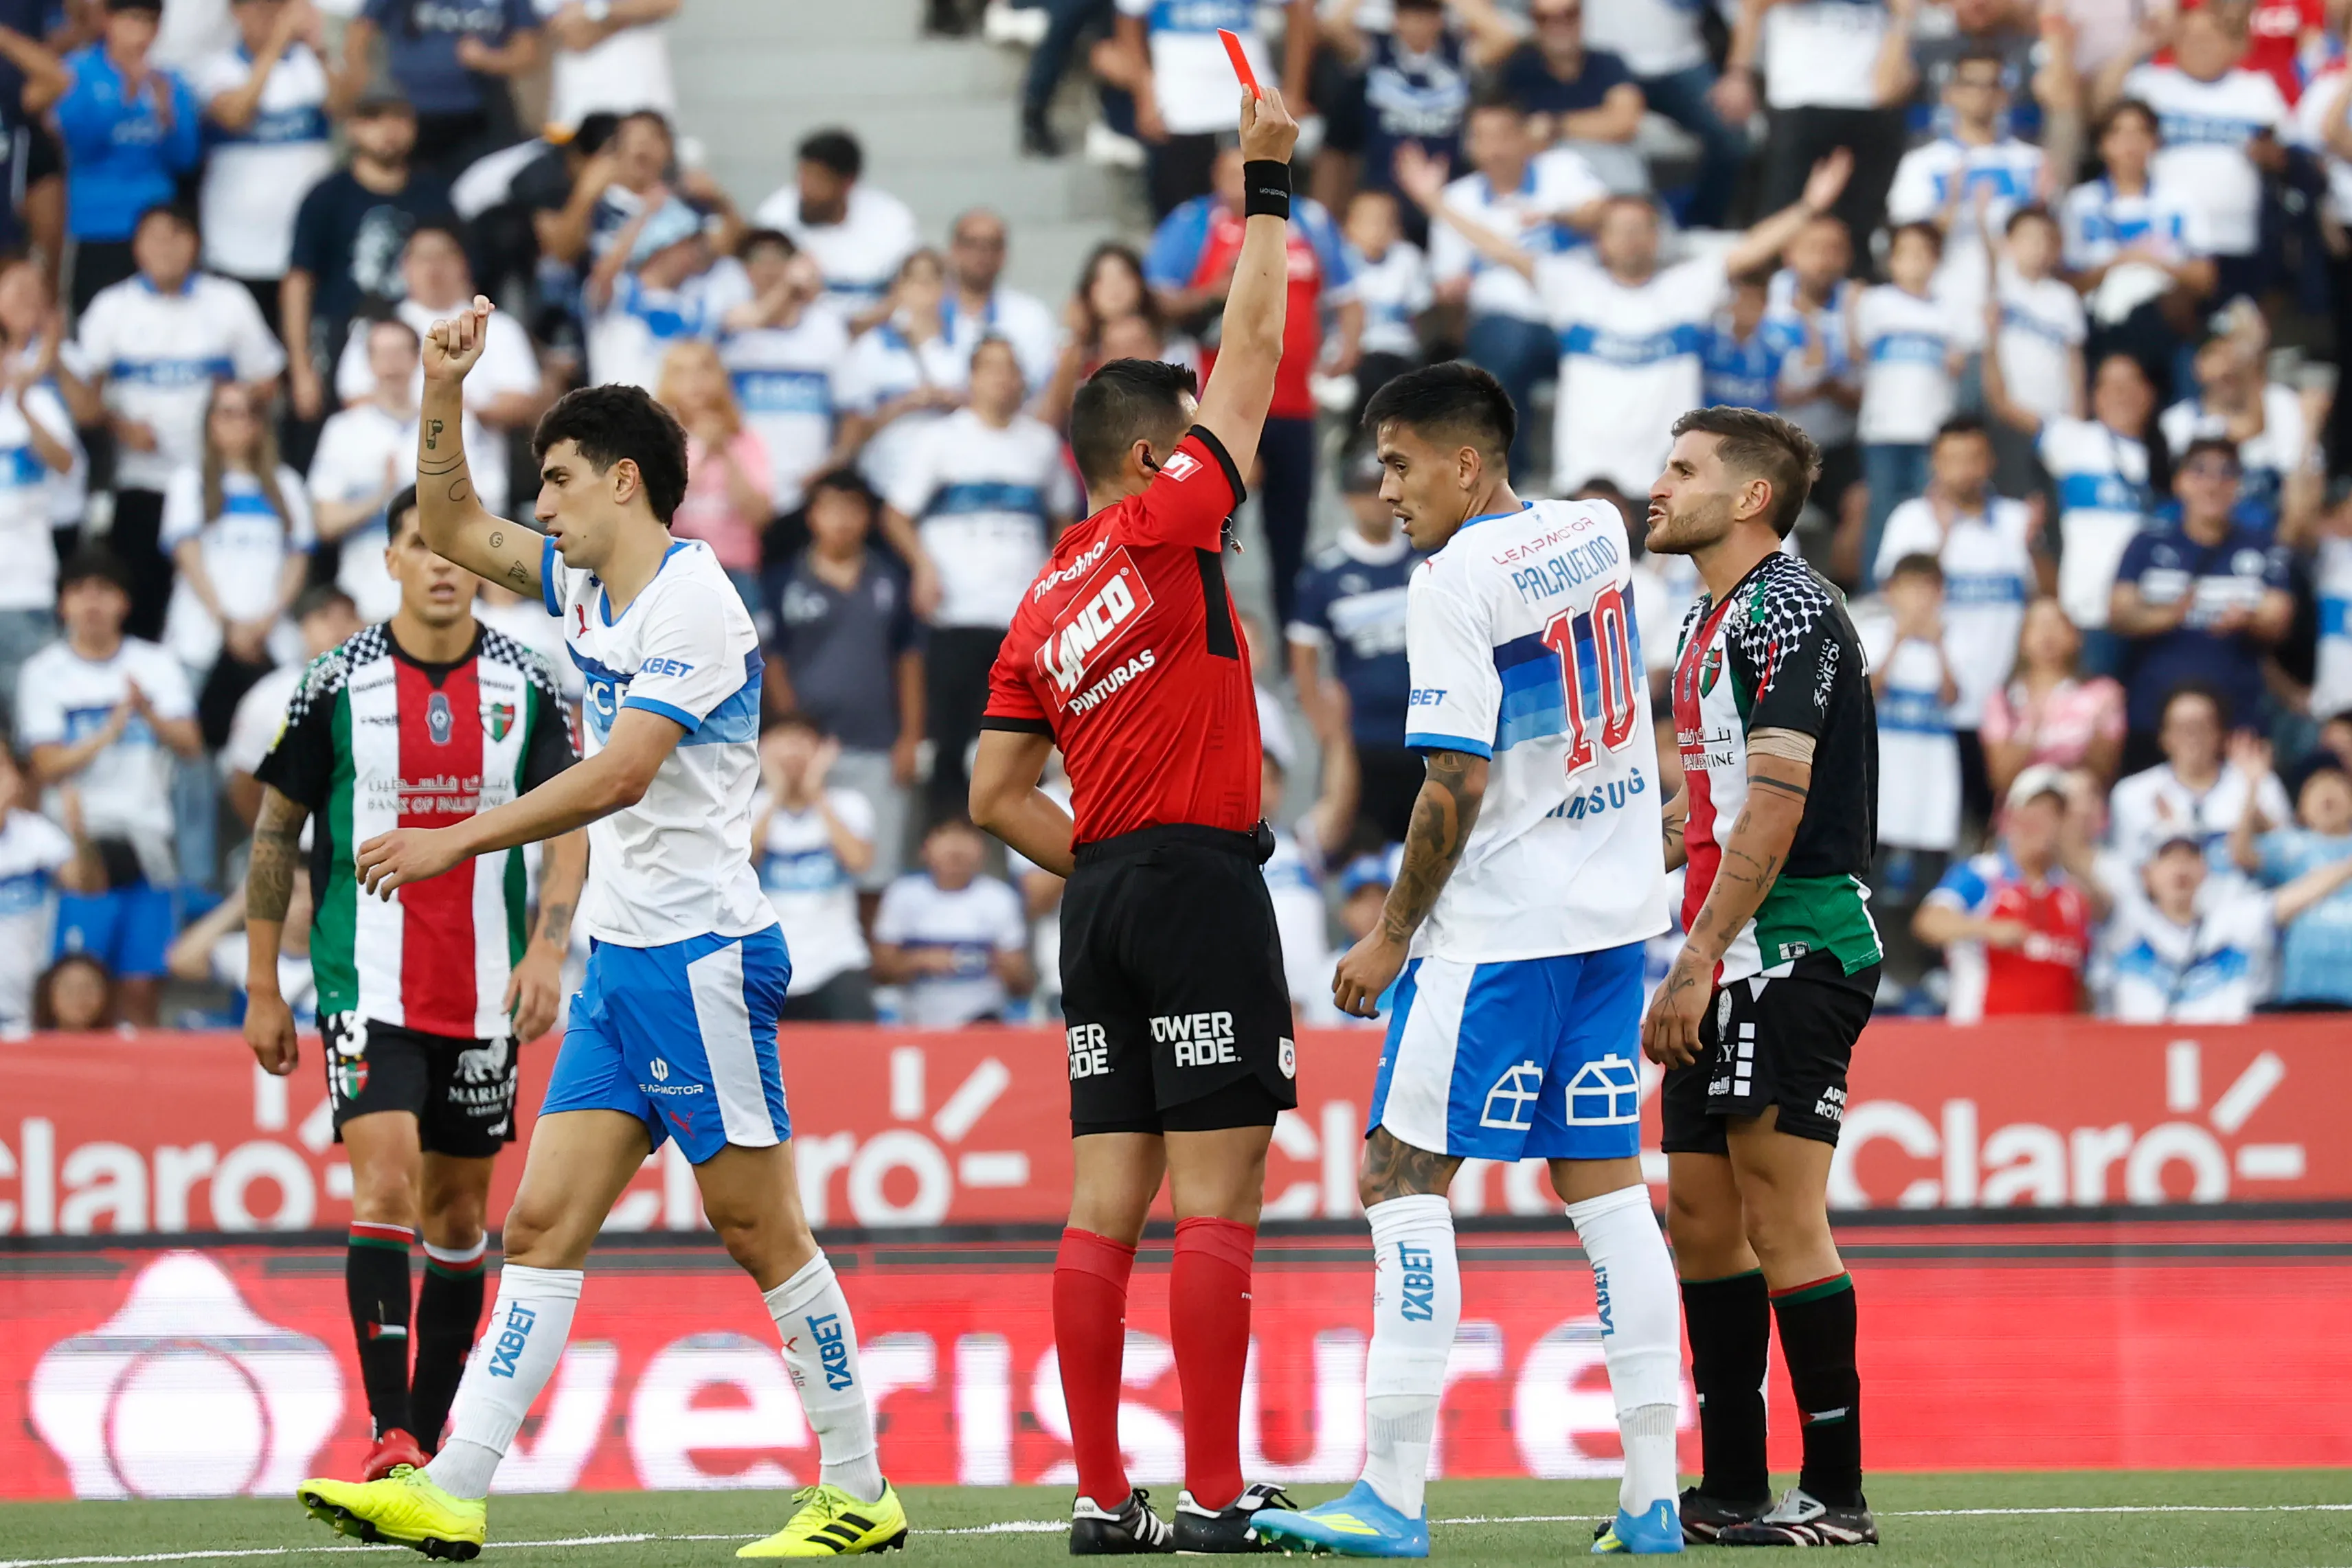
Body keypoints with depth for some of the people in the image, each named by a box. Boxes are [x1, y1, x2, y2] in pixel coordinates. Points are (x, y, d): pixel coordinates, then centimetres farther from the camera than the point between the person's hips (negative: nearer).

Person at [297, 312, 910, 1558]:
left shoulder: (692, 602, -14)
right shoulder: (587, 587, 13)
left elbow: (619, 776, -23)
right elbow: (452, 529, 27)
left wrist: (455, 840, -22)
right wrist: (443, 393, 12)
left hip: (699, 956, -9)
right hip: (619, 962, 9)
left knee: (759, 1231, -4)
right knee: (542, 1224, 1)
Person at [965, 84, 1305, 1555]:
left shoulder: (1041, 607, 14)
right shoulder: (1165, 523, -5)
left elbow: (997, 792, 14)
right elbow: (1255, 349, 0)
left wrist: (1103, 862, 16)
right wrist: (1267, 189, 8)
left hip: (1101, 892, 7)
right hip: (1199, 881, -7)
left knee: (1110, 1199, 5)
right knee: (1218, 1196, -8)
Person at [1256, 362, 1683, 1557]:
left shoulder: (1454, 582, -14)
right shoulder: (1598, 532, 8)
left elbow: (1457, 786, -17)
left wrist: (1394, 933, -9)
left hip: (1498, 923, -8)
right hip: (1615, 914, 8)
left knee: (1400, 1178, -6)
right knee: (1604, 1181, 9)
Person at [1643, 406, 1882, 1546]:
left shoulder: (1787, 612, -13)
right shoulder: (1711, 618, 18)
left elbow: (1774, 809, -20)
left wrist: (1698, 962, -21)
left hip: (1792, 953, -10)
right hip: (1730, 973, 10)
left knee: (1782, 1223, -9)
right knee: (1701, 1214, 10)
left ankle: (1835, 1495, -5)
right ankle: (1732, 1490, 15)